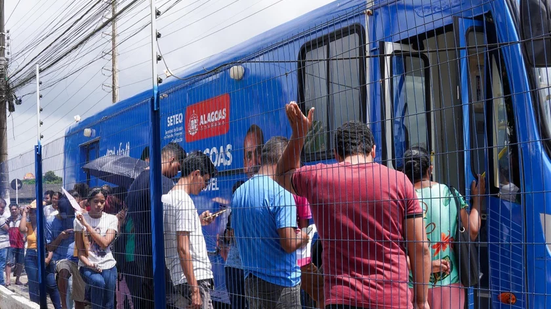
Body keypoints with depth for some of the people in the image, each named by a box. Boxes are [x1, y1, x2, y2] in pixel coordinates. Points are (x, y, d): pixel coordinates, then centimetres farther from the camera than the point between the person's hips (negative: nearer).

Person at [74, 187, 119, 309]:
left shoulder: (112, 219, 2)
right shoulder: (80, 219, 0)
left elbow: (104, 243, -13)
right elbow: (80, 249, 0)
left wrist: (86, 225, -14)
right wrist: (88, 264, -18)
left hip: (107, 265, 2)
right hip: (87, 266, -2)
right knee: (98, 282, -33)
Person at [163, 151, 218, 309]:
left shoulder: (166, 198, 14)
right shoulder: (184, 200, -13)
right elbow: (182, 249, -19)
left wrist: (197, 222, 24)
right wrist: (195, 289, -20)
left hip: (178, 278, 10)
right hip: (195, 278, -10)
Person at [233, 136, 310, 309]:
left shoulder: (239, 193, 8)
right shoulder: (280, 192, -17)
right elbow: (289, 244, -22)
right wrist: (303, 237, -1)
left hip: (251, 281, 8)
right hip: (281, 284, -8)